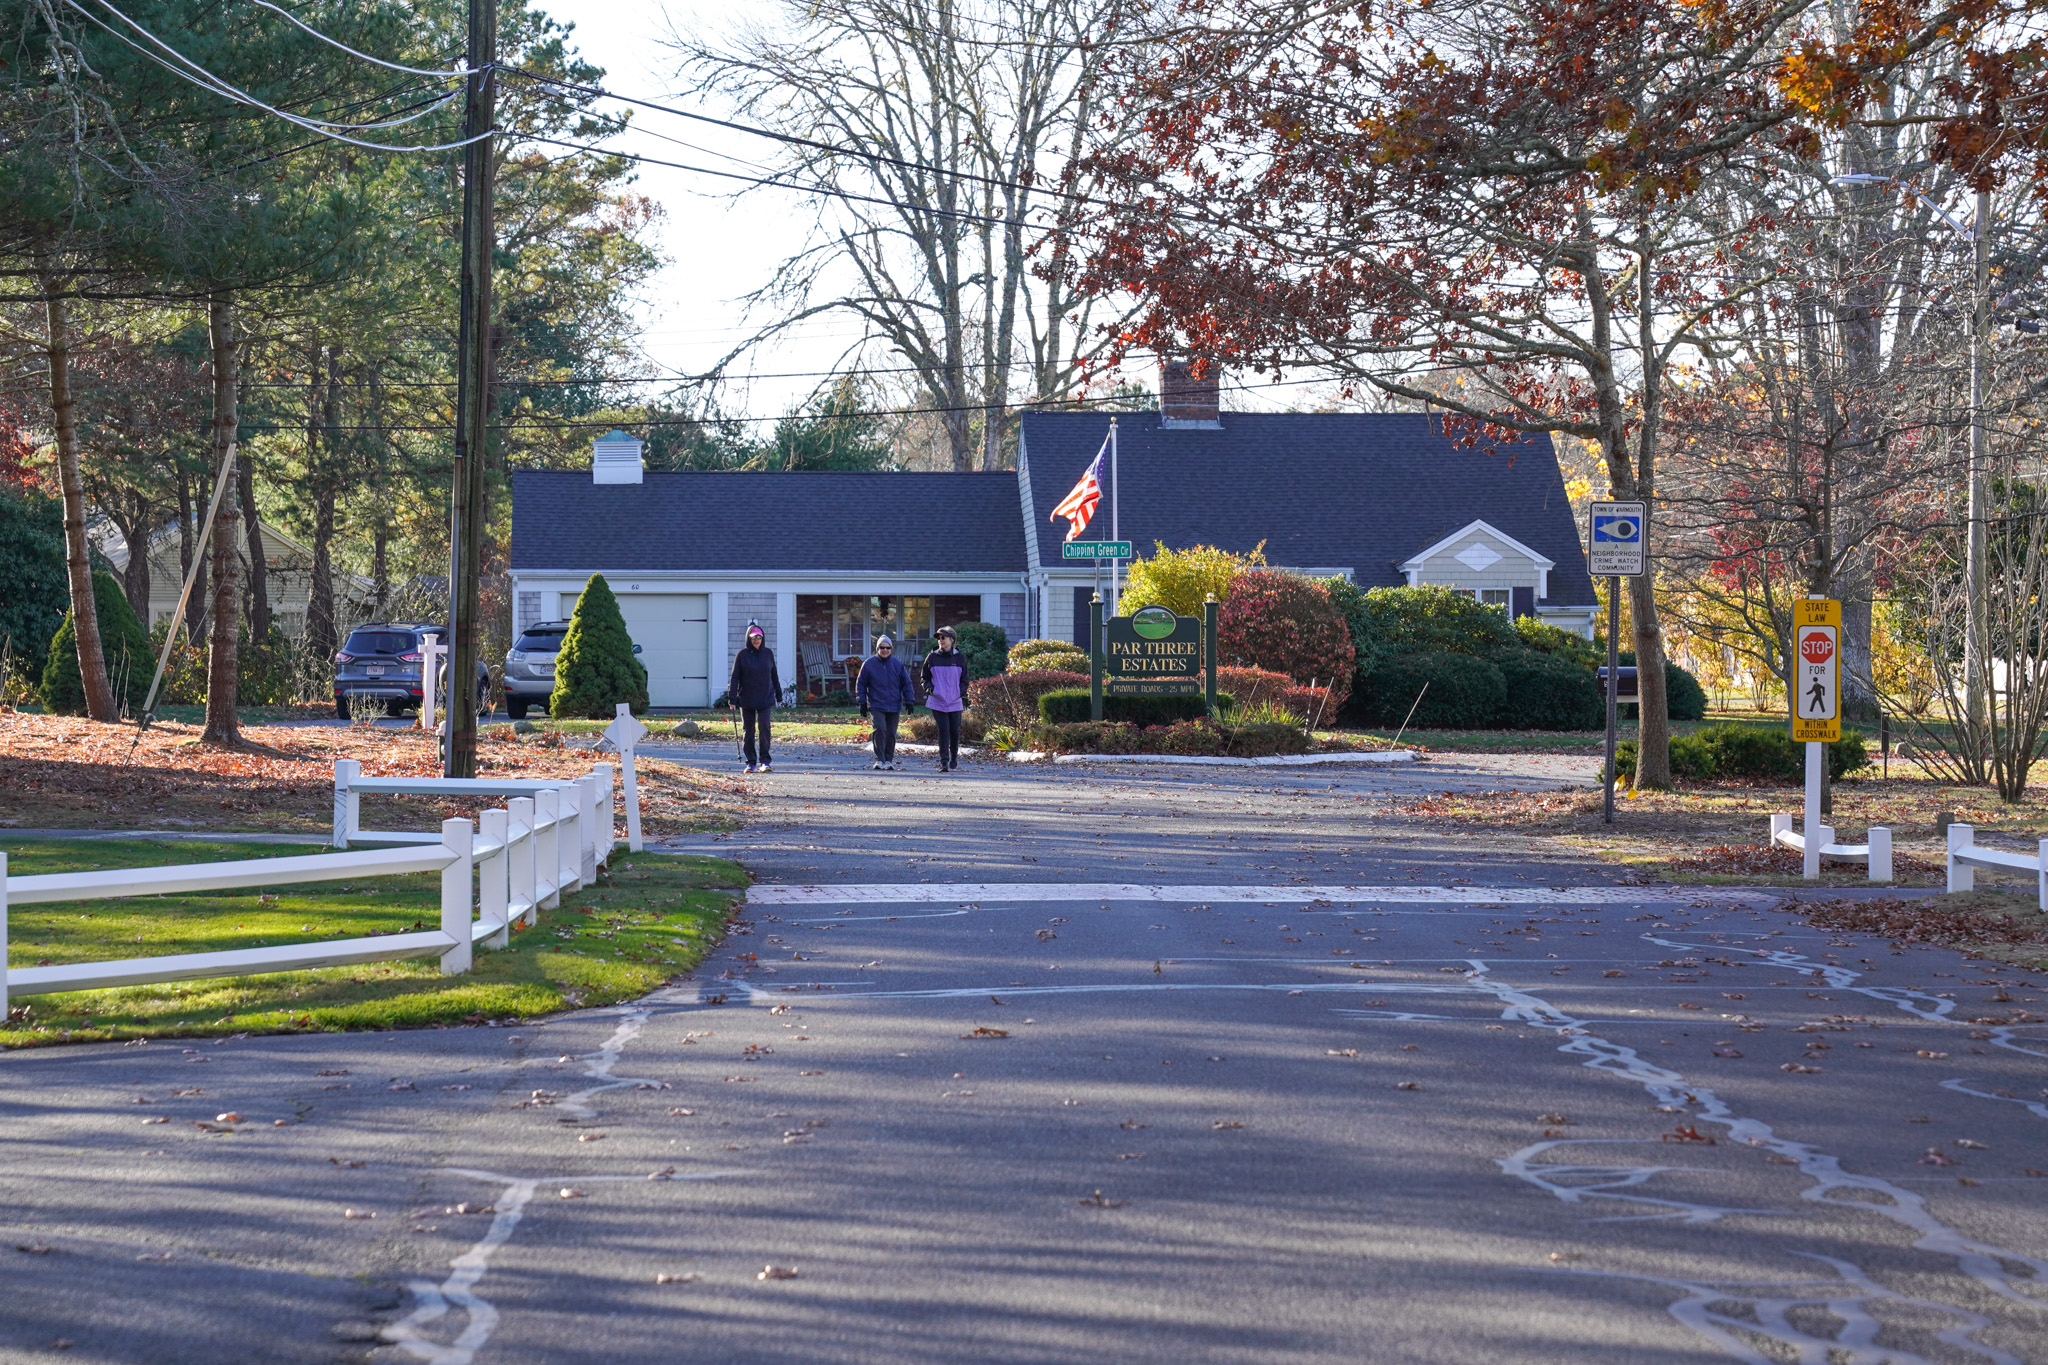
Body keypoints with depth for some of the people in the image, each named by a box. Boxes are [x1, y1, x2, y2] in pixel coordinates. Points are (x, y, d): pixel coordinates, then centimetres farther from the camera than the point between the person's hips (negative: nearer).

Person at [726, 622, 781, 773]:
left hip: (765, 698, 1)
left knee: (764, 727, -12)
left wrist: (778, 692, 17)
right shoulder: (743, 654, -2)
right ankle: (751, 762, 13)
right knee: (749, 730, 4)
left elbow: (774, 674, 15)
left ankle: (765, 760, -5)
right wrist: (732, 697, -10)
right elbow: (735, 677, -4)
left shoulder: (768, 653, 5)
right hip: (747, 699, -1)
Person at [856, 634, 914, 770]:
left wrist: (909, 701, 5)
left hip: (894, 706, 2)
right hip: (877, 705, -2)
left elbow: (906, 683, 11)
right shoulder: (869, 664, 1)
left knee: (891, 733, 6)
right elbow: (861, 684, 7)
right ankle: (879, 759, -13)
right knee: (880, 729, -16)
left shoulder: (898, 664, 5)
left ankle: (889, 759, 17)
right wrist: (862, 703, 1)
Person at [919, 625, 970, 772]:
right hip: (938, 701, -1)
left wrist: (963, 694, -2)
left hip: (955, 702, 1)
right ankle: (944, 761, -7)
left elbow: (964, 679, 12)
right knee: (943, 731, -9)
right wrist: (929, 687, -5)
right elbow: (924, 676, 13)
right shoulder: (932, 658, 3)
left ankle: (954, 758, 28)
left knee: (955, 731, 6)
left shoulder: (960, 658, 4)